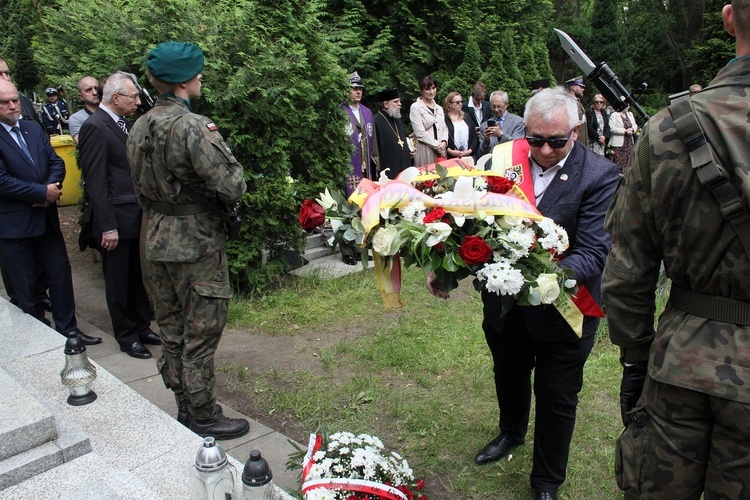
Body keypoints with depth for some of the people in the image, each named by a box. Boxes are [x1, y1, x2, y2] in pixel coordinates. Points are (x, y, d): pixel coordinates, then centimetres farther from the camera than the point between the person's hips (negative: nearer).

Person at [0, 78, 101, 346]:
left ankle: (68, 329, 23)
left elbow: (56, 162, 6)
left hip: (46, 220, 6)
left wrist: (52, 187, -13)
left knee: (61, 276, 11)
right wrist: (43, 192, -16)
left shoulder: (34, 128, 9)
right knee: (27, 286, 8)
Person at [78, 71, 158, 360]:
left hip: (136, 217, 8)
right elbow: (95, 181, -17)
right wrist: (108, 227, -19)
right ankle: (127, 337, 22)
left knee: (138, 278, 18)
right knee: (119, 283, 8)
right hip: (116, 221, -8)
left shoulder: (123, 123, 11)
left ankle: (142, 327, 32)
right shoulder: (95, 127, -14)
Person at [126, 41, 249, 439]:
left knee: (171, 330, 17)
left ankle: (184, 407, 32)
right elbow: (232, 188, -20)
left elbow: (141, 190, 15)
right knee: (200, 333, 4)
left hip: (158, 241, 8)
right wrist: (218, 143, -5)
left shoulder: (139, 127, 8)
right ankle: (203, 417, 17)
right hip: (196, 245, -8)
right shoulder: (192, 127, -19)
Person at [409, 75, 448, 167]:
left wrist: (443, 142, -4)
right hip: (424, 150, -6)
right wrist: (437, 145, -9)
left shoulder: (439, 108, 18)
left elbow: (444, 128, 17)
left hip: (440, 150, 6)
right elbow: (420, 133, -10)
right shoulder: (415, 107, -3)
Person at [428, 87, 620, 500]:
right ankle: (511, 433, 60)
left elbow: (594, 252, -24)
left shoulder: (599, 176, -18)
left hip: (563, 308, -3)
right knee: (509, 376, 28)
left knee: (557, 398, 15)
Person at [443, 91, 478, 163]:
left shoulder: (466, 118, 18)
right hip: (451, 157, -4)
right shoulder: (444, 119, 1)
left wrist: (470, 150, -1)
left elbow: (475, 136, 14)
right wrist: (450, 151, -17)